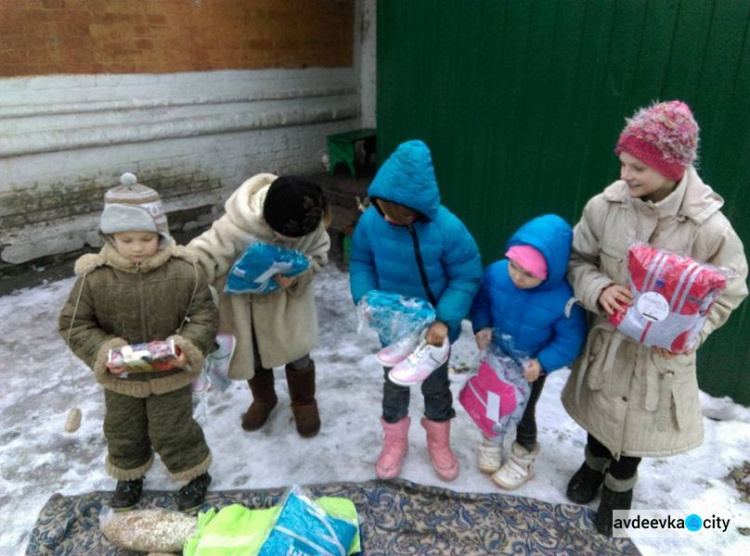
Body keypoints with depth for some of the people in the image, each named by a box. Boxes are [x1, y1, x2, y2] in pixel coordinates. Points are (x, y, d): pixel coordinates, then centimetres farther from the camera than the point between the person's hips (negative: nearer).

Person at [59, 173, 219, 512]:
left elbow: (205, 315, -12)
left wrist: (188, 347, -28)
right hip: (120, 379, 2)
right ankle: (129, 474, 52)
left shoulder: (183, 271, -19)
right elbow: (74, 324, -8)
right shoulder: (95, 277, -18)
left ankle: (194, 473, 40)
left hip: (171, 375, -2)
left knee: (173, 431, 14)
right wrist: (103, 352, -23)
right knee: (123, 432, 24)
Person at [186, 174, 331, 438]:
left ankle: (304, 402, 43)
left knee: (297, 352, 13)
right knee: (253, 354, 20)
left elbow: (318, 254, -11)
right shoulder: (237, 228, -40)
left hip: (287, 298, 1)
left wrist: (296, 276, -31)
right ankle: (264, 399, 50)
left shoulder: (311, 222, -29)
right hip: (244, 300, -1)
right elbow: (195, 265, -40)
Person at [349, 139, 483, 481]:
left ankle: (439, 443, 47)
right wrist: (365, 299, -21)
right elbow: (360, 262, -4)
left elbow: (467, 277, -18)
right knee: (394, 384, 20)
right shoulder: (370, 221, -22)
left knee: (435, 385, 20)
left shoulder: (447, 229, -30)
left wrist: (444, 320, -27)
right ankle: (394, 443, 46)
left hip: (433, 327, -2)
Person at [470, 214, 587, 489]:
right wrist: (482, 327, -21)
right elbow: (481, 303, -5)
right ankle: (491, 441, 56)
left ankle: (523, 459, 48)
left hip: (531, 368, -3)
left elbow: (570, 340, -19)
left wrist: (542, 363, -30)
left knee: (523, 413, 20)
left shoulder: (564, 299, -33)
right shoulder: (495, 273, -25)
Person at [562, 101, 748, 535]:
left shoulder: (709, 226, -23)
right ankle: (595, 464, 56)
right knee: (600, 408, 24)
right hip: (608, 335, 2)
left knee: (639, 421, 18)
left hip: (661, 349, -2)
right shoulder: (605, 206, -19)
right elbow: (578, 259, -3)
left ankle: (620, 486, 49)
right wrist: (598, 289, -24)